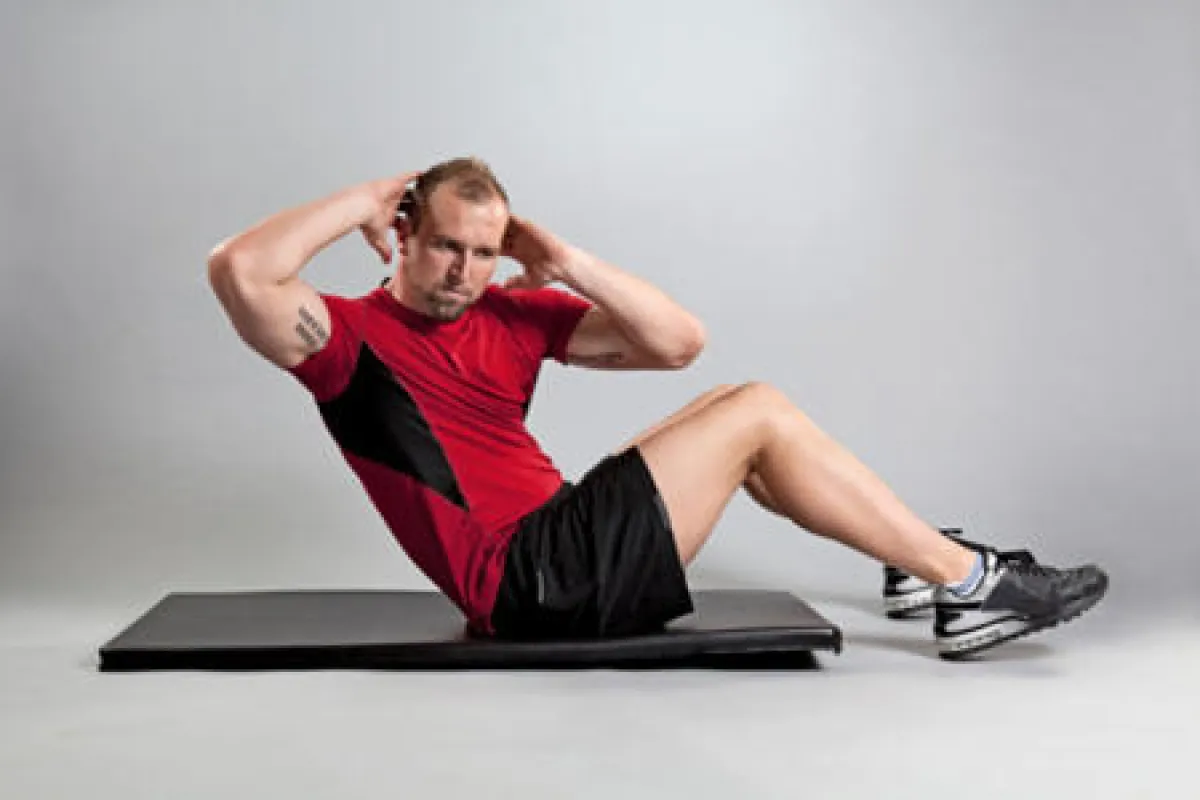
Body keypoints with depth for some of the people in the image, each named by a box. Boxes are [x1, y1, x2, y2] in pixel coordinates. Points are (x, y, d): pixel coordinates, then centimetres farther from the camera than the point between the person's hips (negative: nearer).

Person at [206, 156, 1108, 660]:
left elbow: (680, 340, 4)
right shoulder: (350, 336, -6)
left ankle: (925, 563, 16)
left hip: (565, 544, 8)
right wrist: (367, 199, -15)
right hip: (536, 583, -8)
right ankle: (970, 582, -4)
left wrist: (567, 263, -4)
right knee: (759, 414, -9)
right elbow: (239, 272, -28)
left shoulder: (511, 314, 9)